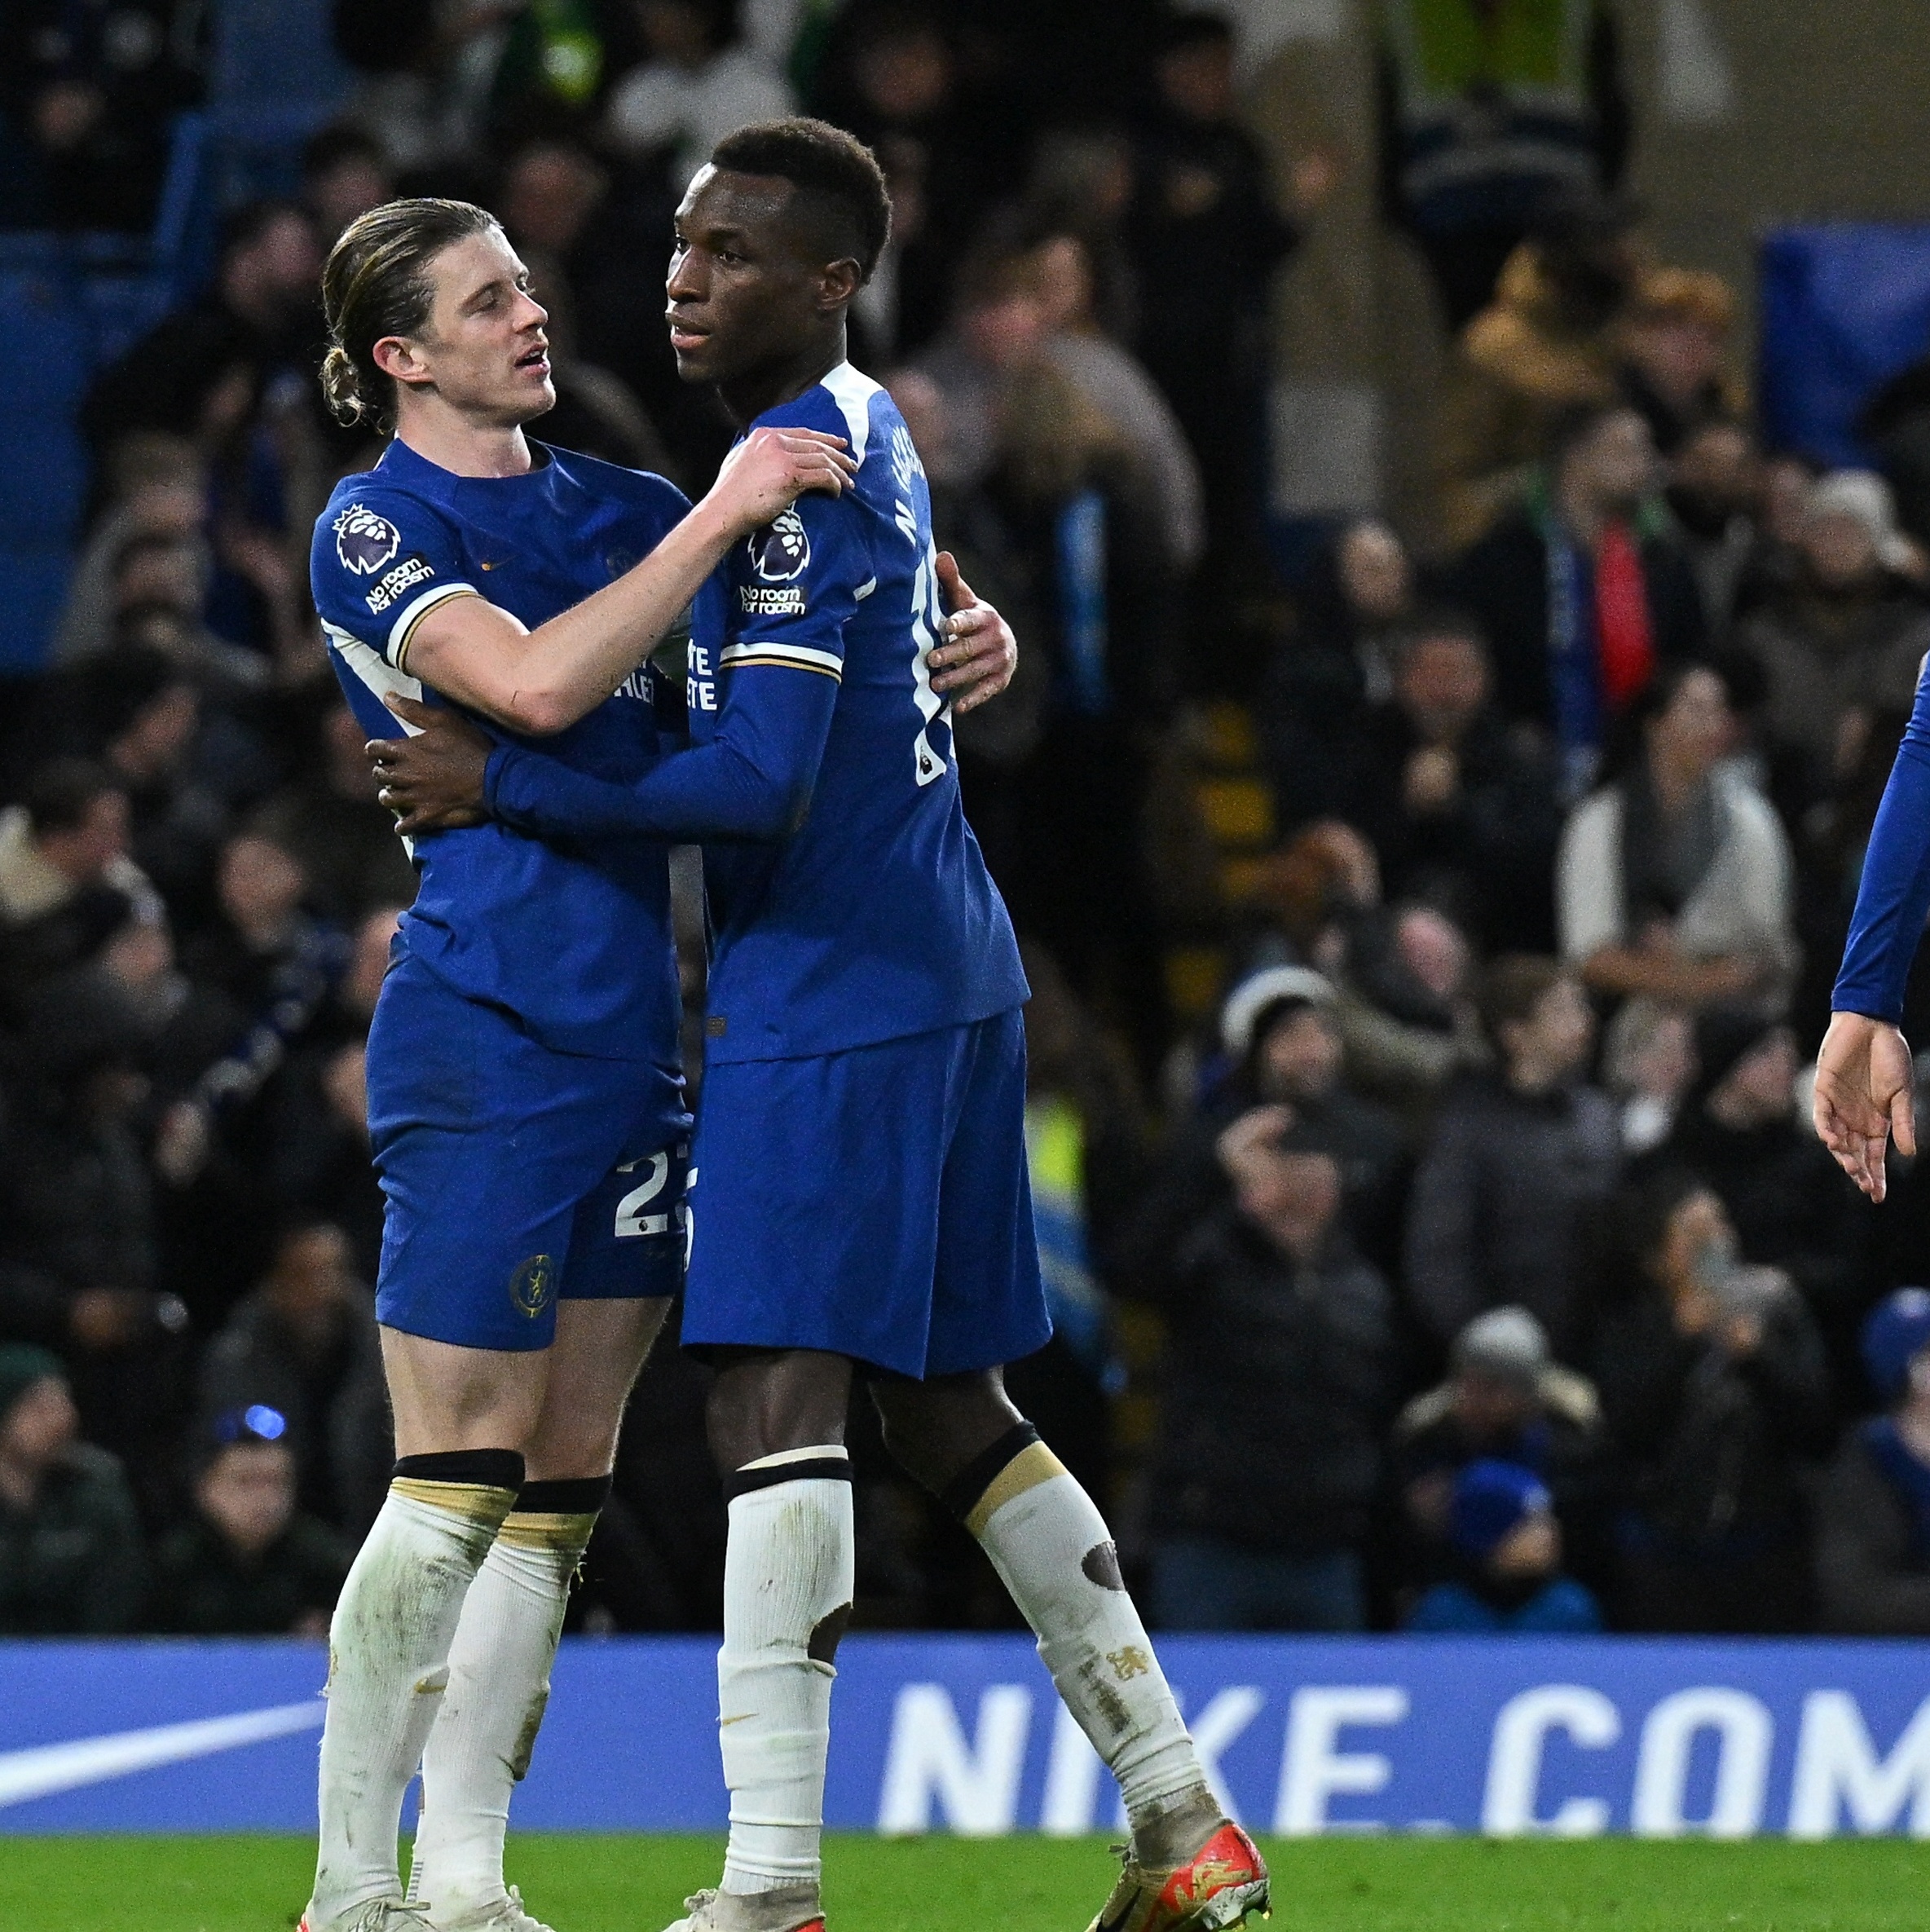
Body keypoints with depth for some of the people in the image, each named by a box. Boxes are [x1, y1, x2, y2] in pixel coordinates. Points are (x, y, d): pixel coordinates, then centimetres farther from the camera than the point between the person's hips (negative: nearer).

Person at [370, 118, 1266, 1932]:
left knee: (776, 1393, -15)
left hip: (835, 995, -10)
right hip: (941, 968, 10)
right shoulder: (861, 432, 14)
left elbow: (757, 780, -22)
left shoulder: (803, 471, -16)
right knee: (942, 1403, 16)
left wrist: (502, 782, -14)